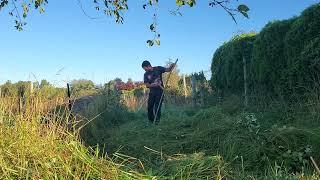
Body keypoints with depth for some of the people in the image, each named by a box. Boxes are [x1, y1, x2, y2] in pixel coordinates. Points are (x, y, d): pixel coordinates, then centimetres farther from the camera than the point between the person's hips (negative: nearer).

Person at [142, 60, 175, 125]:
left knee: (157, 107, -5)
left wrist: (171, 67, -28)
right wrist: (155, 85, -21)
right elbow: (147, 85, -4)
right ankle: (150, 121, 17)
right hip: (152, 91, 3)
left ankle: (157, 121, 2)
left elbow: (167, 69, -5)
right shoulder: (146, 74, 1)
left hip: (160, 91, -3)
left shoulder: (158, 69, -4)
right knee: (150, 106, 3)